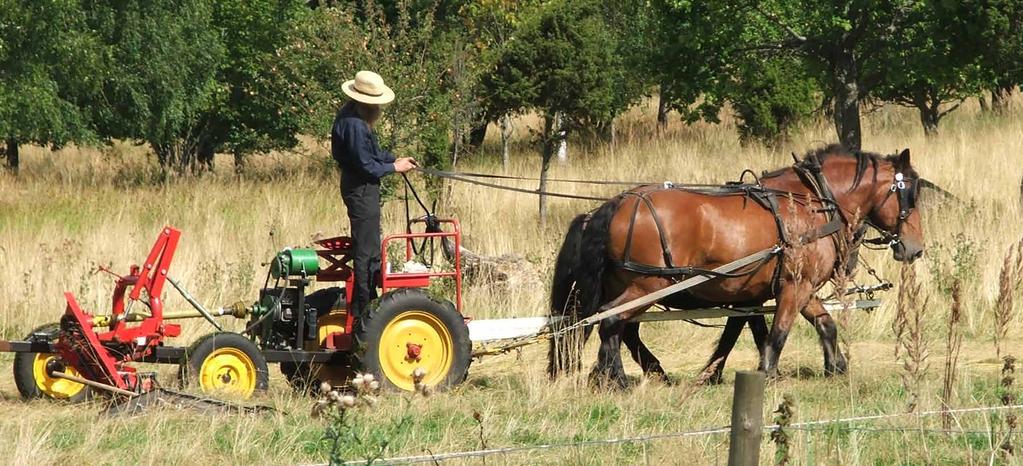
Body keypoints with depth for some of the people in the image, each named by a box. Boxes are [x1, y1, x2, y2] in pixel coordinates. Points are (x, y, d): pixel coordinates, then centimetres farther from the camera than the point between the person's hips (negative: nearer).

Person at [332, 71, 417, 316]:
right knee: (366, 251, -6)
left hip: (363, 188, 11)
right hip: (361, 189, -11)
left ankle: (369, 302, 28)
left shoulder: (352, 117, 8)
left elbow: (372, 151, 20)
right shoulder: (354, 125, -25)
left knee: (369, 250, 19)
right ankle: (363, 310, -2)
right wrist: (394, 167, -10)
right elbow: (366, 165, -23)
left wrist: (394, 159, 7)